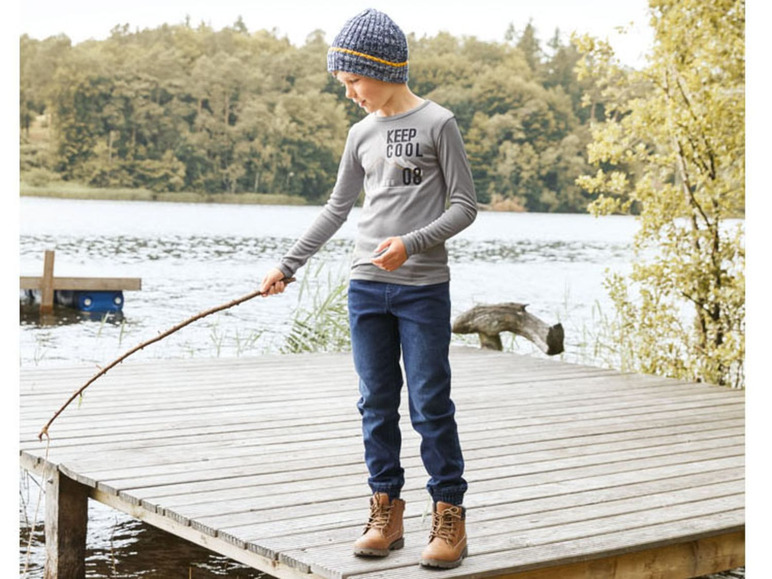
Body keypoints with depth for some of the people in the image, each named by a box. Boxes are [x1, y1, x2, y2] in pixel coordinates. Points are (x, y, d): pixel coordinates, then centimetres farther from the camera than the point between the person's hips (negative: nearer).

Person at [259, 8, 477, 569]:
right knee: (377, 404, 7)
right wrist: (288, 266, 17)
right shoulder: (362, 133, 11)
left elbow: (464, 206, -4)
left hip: (424, 287, -5)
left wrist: (412, 243, -19)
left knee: (430, 403, -3)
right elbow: (336, 209, 19)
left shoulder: (438, 123, -4)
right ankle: (386, 513, 16)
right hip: (366, 287, 5)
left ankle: (450, 517, 7)